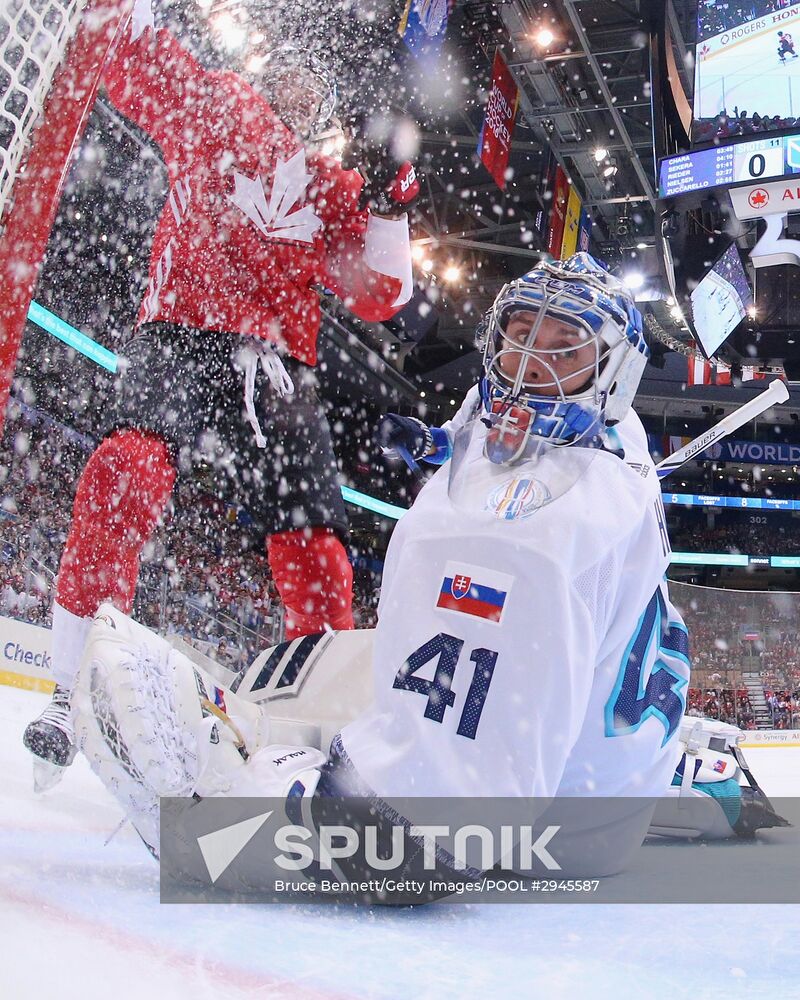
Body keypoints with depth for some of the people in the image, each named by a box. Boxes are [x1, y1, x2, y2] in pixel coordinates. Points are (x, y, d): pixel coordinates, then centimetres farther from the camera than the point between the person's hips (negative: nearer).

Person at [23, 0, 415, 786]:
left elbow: (378, 295, 15)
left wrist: (392, 210, 5)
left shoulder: (333, 190, 25)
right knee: (131, 469, -30)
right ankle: (74, 688, -22)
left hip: (277, 370, 3)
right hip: (180, 338, -2)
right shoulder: (214, 116, 21)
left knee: (316, 558, -7)